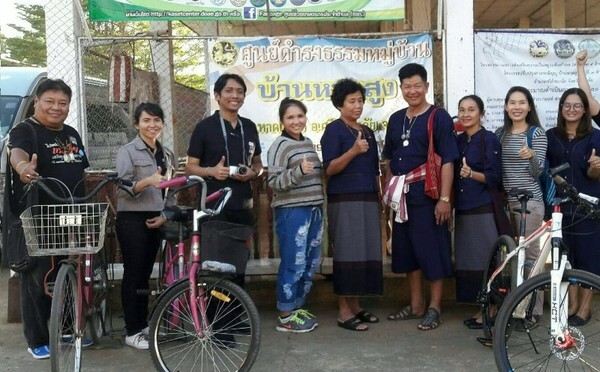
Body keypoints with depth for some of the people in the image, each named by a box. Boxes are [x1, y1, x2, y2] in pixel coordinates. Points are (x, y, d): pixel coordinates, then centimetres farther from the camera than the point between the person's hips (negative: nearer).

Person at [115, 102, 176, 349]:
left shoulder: (167, 154, 12)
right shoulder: (127, 152, -6)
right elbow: (123, 189, -15)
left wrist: (164, 215, 0)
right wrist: (148, 181, -30)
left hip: (156, 221, 6)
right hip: (132, 220, -6)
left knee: (146, 274, 12)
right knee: (133, 274, -2)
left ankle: (143, 325, 22)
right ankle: (132, 332, 5)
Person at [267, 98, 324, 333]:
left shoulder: (308, 143, 13)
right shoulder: (280, 145, -10)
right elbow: (274, 182, -17)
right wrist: (298, 171, -28)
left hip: (314, 209, 8)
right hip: (291, 211, -8)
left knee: (311, 263, 12)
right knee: (293, 263, -6)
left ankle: (297, 308, 25)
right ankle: (285, 316, 5)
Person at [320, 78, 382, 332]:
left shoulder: (367, 132, 19)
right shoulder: (334, 130, -3)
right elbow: (329, 169, -12)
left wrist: (379, 197, 19)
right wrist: (353, 151, -23)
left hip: (368, 200, 7)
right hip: (344, 201, -7)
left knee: (366, 253, 5)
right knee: (347, 253, -8)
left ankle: (356, 306, 15)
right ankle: (344, 311, -2)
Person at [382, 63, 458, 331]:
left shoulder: (439, 117, -5)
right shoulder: (396, 119, 13)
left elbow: (447, 161, -10)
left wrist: (444, 198, -16)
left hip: (428, 196, -6)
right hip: (402, 197, 6)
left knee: (433, 252, 0)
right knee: (407, 252, 12)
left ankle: (434, 307, 12)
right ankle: (416, 305, 24)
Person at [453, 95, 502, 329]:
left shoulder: (489, 139, -5)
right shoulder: (458, 140, 13)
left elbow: (494, 177, -10)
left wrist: (472, 174, -26)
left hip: (483, 210, -6)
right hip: (463, 209, 6)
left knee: (485, 261, -3)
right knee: (467, 262, 8)